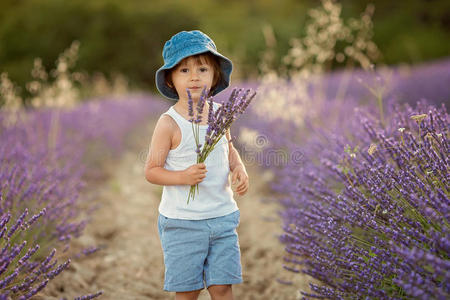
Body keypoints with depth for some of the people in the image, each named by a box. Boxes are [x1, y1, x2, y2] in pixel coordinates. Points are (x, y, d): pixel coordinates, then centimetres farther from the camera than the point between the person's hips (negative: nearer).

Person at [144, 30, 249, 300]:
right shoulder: (169, 123, -13)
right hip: (182, 221, -4)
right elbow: (151, 171, -10)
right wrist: (183, 176, -27)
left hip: (222, 216, 4)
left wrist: (239, 169, -1)